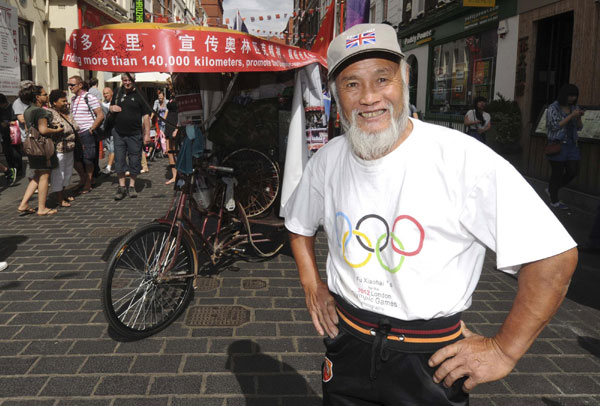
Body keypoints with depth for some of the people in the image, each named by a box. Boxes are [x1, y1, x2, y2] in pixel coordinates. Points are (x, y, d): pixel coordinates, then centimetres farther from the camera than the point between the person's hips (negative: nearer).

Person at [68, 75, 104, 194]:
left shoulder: (89, 97, -10)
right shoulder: (73, 99, 13)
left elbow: (100, 115, -13)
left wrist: (91, 129, -14)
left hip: (87, 133, -7)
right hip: (76, 134, 8)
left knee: (88, 159, -2)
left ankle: (88, 185, 7)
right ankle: (83, 180, 23)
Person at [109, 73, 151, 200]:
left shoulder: (139, 95, -2)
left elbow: (146, 115, -4)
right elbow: (111, 107, 26)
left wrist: (147, 133, -10)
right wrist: (112, 108, 0)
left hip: (134, 134, -4)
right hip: (119, 133, 4)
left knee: (134, 161, 4)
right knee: (119, 160, 5)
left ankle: (132, 186, 17)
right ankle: (121, 187, 14)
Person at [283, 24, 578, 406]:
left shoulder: (463, 158, -20)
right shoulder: (327, 161, -2)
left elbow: (555, 256, -19)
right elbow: (300, 225, 18)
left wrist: (504, 350, -15)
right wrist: (312, 285, 6)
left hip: (431, 362, -4)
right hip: (346, 347, 4)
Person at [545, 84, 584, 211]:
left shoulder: (573, 107, 10)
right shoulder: (553, 108, -6)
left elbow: (579, 127, 12)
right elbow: (555, 126, -14)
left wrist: (579, 117, -7)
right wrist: (571, 116, -17)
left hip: (571, 144, 6)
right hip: (558, 144, -6)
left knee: (573, 171, 5)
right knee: (557, 173, 0)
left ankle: (551, 190, 24)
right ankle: (554, 201, 12)